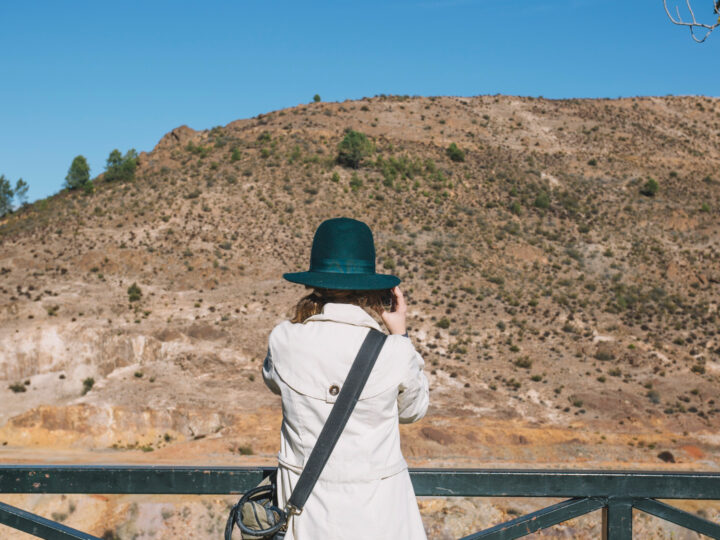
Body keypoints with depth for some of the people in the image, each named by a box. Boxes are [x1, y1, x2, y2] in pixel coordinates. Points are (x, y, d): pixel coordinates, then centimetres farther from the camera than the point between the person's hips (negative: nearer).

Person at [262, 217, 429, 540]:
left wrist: (309, 321, 10)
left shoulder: (284, 340, -13)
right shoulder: (393, 353, -17)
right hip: (376, 502, -2)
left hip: (305, 493, 2)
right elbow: (413, 410, 4)